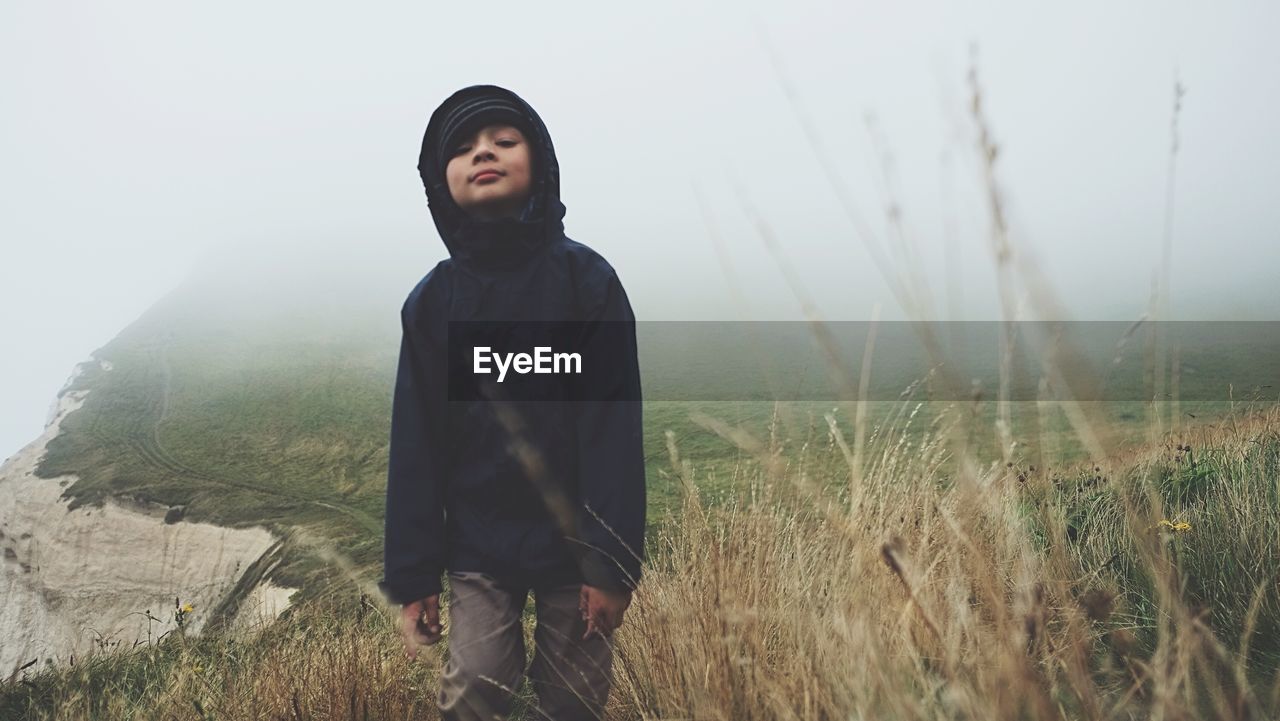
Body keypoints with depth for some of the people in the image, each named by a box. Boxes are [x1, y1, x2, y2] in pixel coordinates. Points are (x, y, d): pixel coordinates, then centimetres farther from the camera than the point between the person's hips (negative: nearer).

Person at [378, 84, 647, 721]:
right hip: (477, 549, 2)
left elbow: (613, 427, -10)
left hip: (572, 543, -1)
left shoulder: (585, 278, -6)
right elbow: (416, 444, 3)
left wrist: (612, 562, -14)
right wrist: (412, 574, 0)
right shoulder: (432, 300, 1)